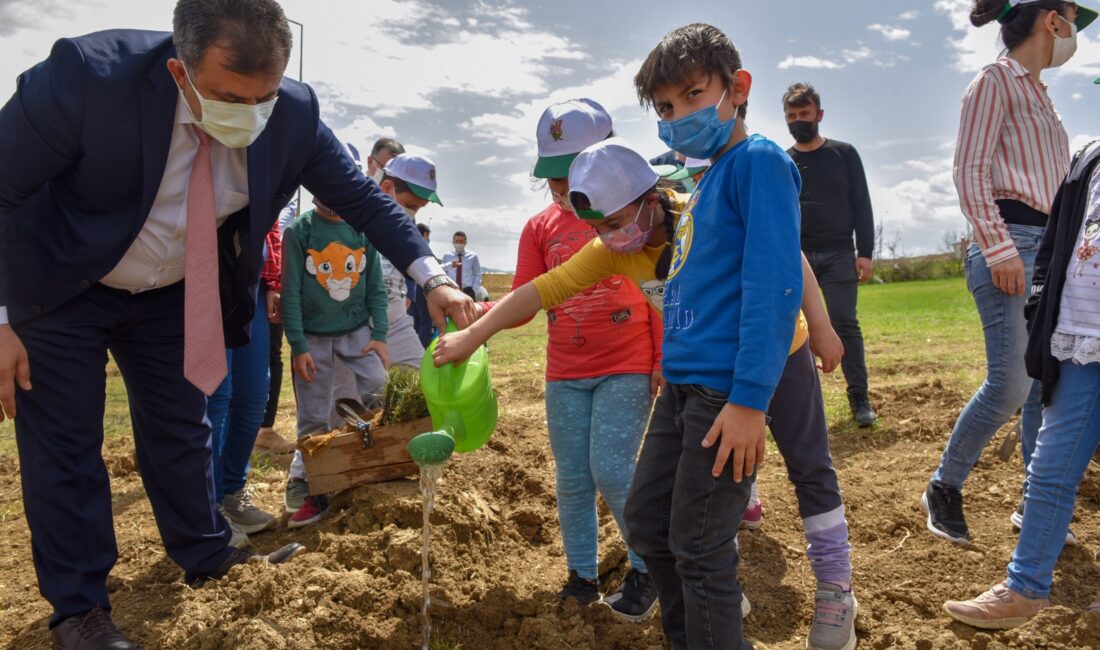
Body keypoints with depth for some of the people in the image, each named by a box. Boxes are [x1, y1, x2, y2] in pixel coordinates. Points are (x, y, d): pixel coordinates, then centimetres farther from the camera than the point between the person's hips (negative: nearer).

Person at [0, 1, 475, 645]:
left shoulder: (293, 115, -22)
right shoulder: (88, 74, -34)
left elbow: (361, 197, -11)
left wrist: (432, 276, -23)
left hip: (173, 295, 4)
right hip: (56, 292, -3)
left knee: (182, 427, 15)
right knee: (65, 445, 2)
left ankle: (208, 555, 33)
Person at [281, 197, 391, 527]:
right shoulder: (299, 231, -5)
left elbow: (375, 287, 5)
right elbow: (291, 292, -6)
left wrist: (379, 335, -4)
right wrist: (298, 347, -10)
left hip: (357, 330, 2)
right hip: (313, 336, -2)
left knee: (379, 384, -19)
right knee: (313, 419, 1)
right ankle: (303, 484, 16)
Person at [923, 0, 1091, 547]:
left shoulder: (1040, 95, 23)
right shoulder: (995, 80, -2)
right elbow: (970, 172, -13)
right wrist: (999, 247, -20)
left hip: (1050, 250, 9)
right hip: (1010, 242, -9)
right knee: (1010, 384, -13)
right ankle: (944, 488, 3)